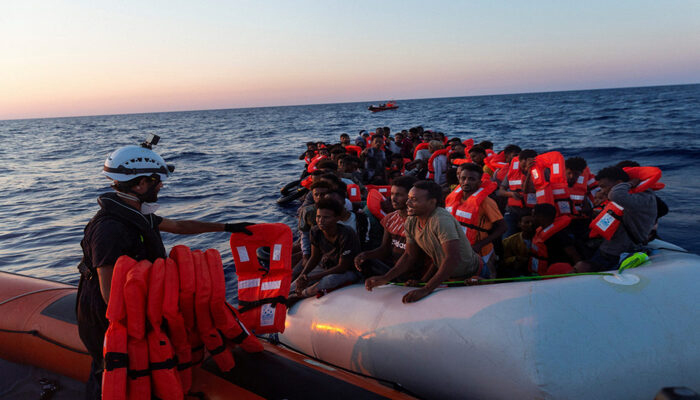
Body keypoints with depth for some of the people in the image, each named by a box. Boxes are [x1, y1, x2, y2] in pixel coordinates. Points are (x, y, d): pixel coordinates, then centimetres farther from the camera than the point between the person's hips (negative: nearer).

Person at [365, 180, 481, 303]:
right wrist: (385, 278, -10)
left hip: (469, 275, -7)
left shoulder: (441, 220, -30)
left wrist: (426, 289, -41)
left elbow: (453, 259, -37)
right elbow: (410, 256, 4)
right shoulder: (410, 222, -5)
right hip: (444, 274, 7)